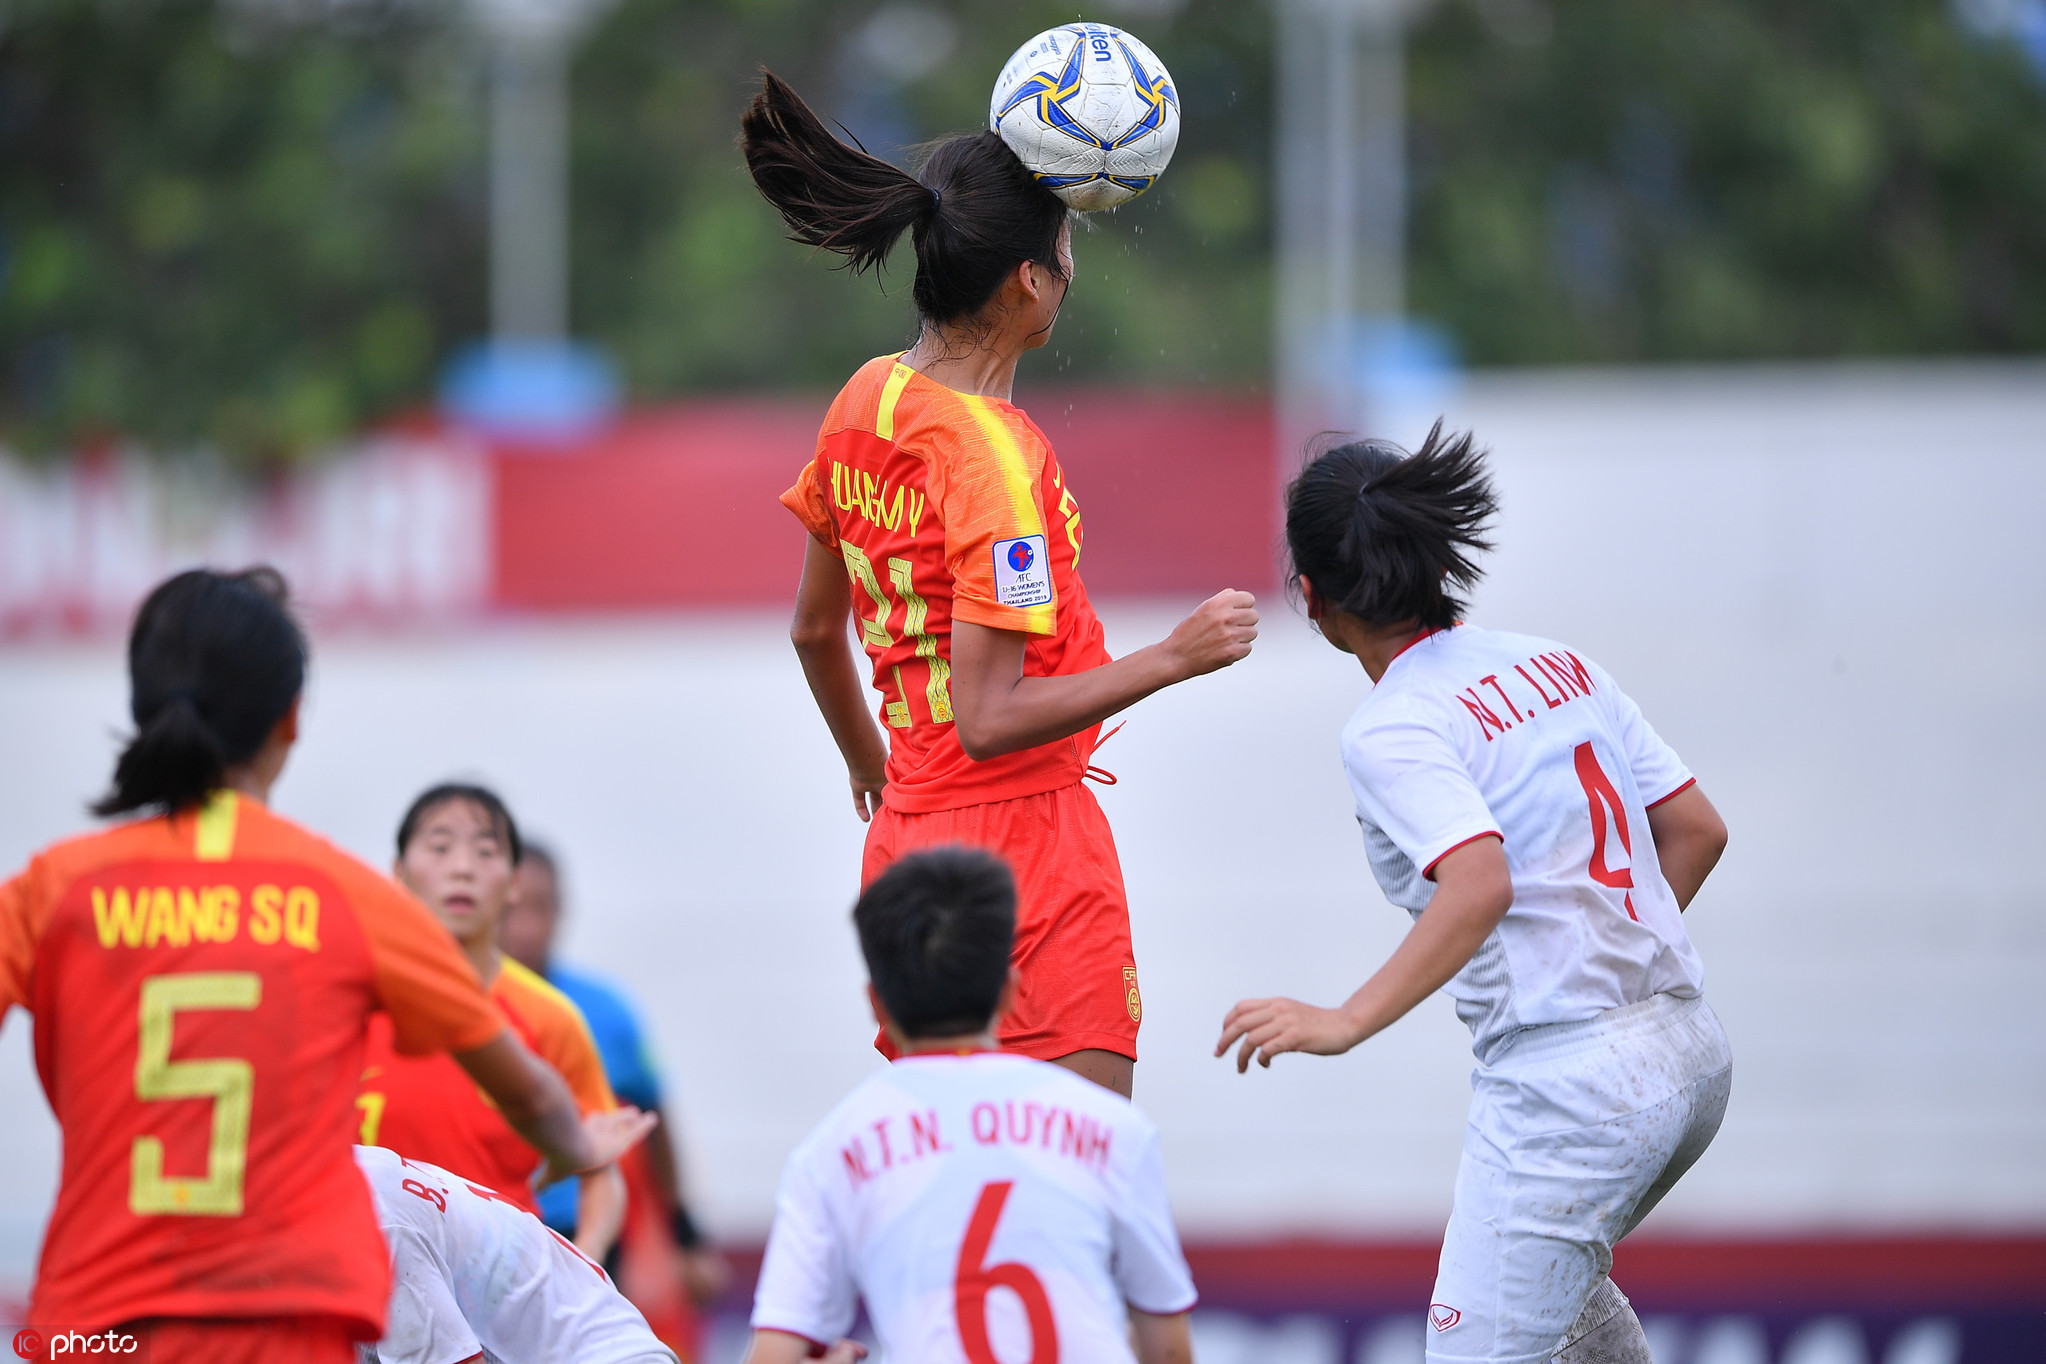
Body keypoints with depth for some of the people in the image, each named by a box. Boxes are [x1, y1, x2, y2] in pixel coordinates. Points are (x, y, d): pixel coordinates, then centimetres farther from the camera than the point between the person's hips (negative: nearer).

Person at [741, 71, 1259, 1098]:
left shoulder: (868, 401, 7)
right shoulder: (995, 458, -19)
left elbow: (815, 629, 20)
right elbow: (991, 718, -22)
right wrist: (1174, 657, -19)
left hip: (909, 836, 9)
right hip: (1025, 835, -9)